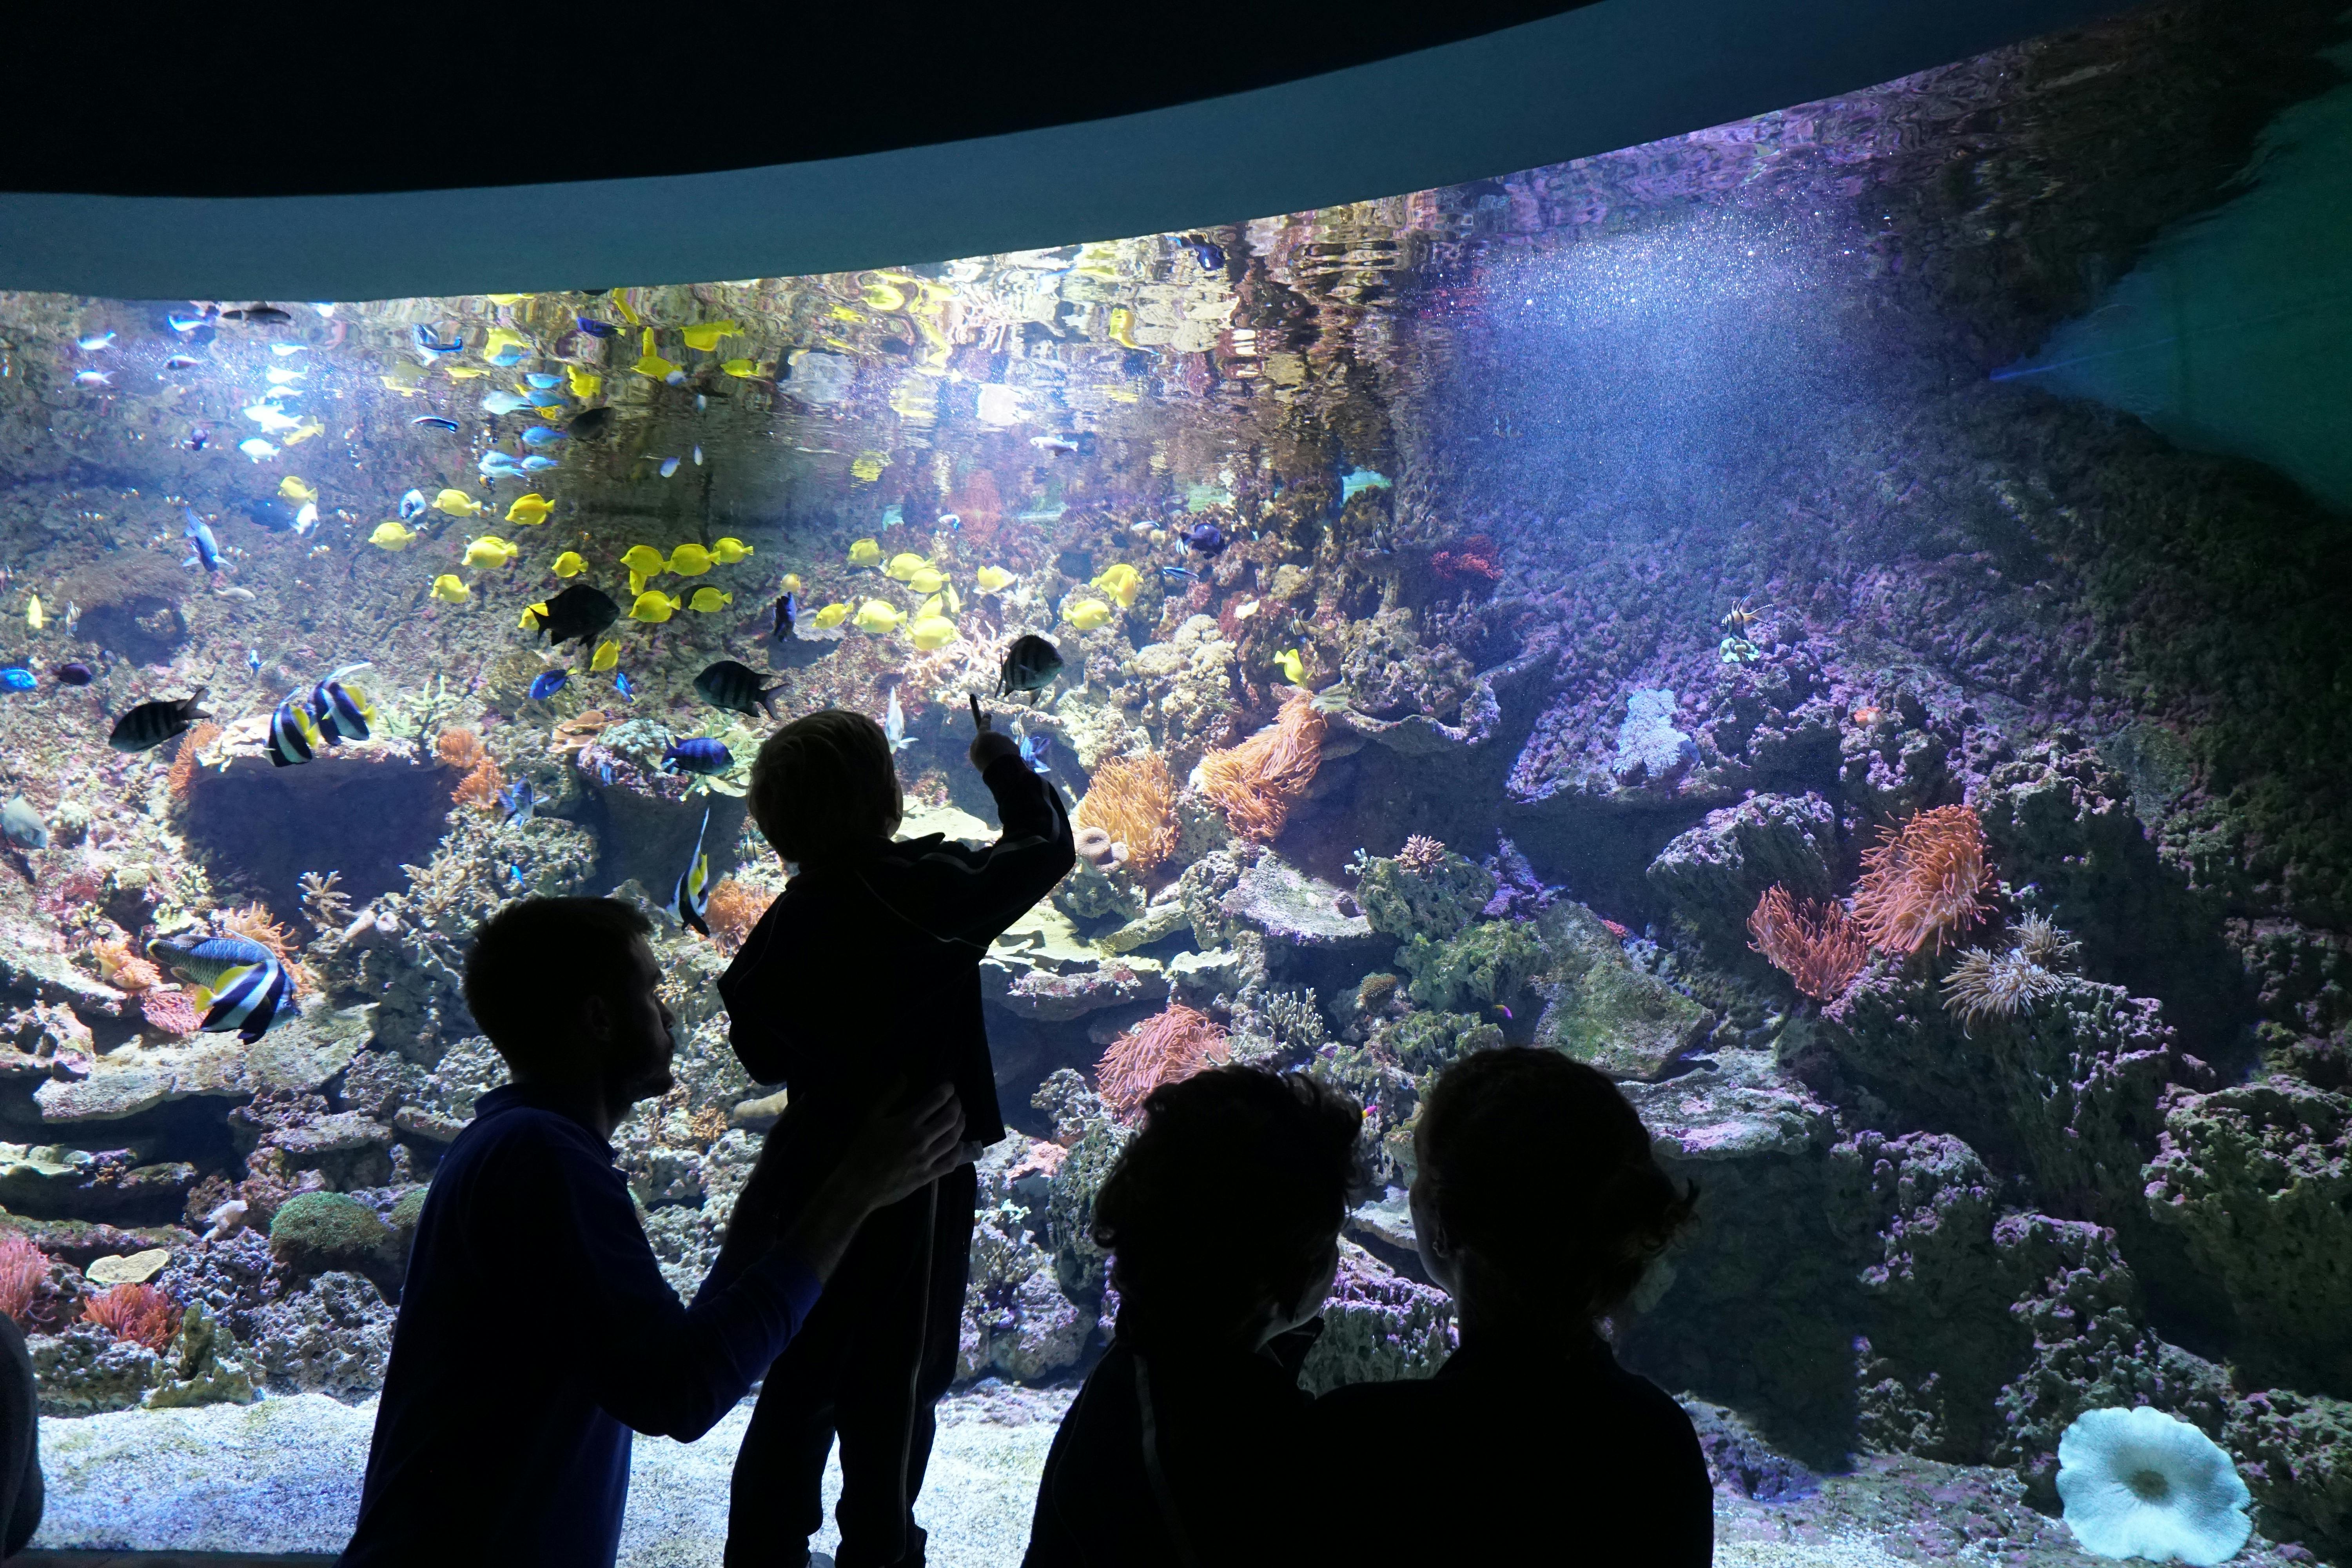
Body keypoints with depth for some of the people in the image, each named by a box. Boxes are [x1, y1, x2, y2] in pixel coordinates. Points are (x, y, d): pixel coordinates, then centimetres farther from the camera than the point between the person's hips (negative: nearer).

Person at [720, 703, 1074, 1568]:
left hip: (819, 1165, 5)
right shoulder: (921, 889, -18)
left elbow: (761, 1053, 5)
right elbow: (1046, 848, -6)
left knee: (803, 1372, 20)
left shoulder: (782, 925, -4)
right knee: (897, 1383, 9)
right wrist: (1005, 765, 9)